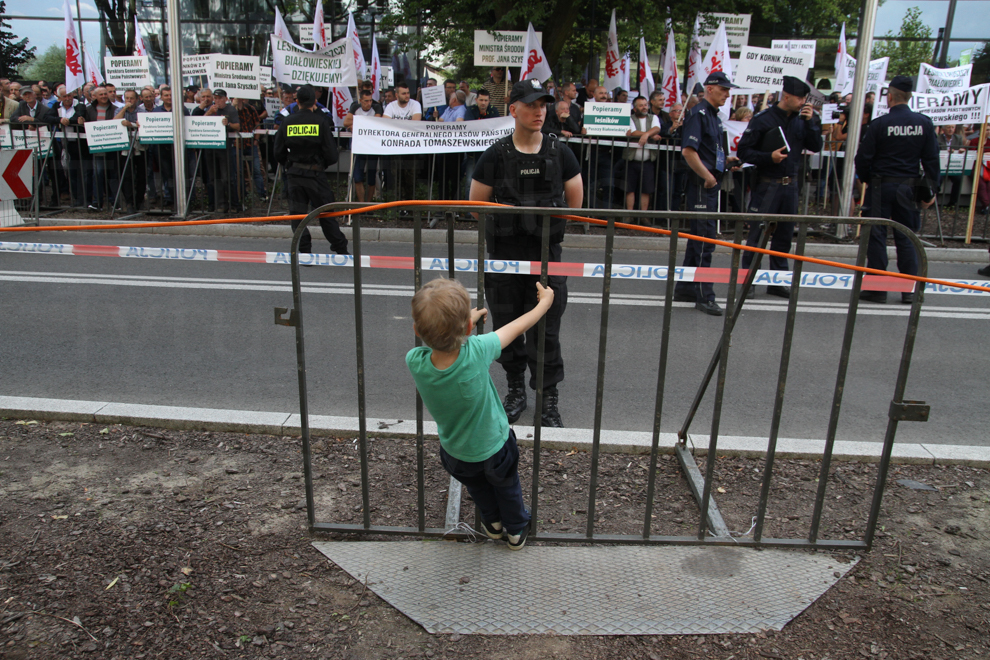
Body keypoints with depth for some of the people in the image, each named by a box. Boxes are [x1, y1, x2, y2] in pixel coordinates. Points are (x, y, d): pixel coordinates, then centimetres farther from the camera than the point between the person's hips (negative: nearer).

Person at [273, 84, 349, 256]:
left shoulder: (287, 122, 1)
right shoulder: (321, 121, -6)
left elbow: (278, 153, 5)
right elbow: (331, 155, -8)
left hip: (294, 175, 2)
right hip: (315, 174, -2)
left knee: (298, 214, 8)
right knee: (326, 213, 8)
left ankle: (304, 250, 3)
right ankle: (341, 250, 16)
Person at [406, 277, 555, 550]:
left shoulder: (415, 361, -33)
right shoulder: (477, 351, -40)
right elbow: (515, 328, -21)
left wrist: (464, 322, 6)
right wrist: (545, 302, -3)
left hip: (455, 454, 2)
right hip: (494, 447, -2)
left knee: (477, 486, 35)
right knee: (507, 488, 31)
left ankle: (493, 523, 60)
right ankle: (516, 530, 55)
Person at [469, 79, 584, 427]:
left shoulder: (559, 153, 1)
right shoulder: (496, 155, -1)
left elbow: (575, 203, 10)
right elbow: (476, 205, 4)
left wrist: (547, 219, 6)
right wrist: (508, 217, -2)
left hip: (546, 257, 0)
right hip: (504, 257, 1)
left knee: (545, 330, -1)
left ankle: (548, 399, 13)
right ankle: (516, 389, 30)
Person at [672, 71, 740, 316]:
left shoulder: (714, 116, 19)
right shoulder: (698, 114, -11)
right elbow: (688, 151, -21)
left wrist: (726, 161, 10)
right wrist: (707, 176, -18)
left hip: (711, 184, 10)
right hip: (701, 185, -10)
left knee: (699, 237, 14)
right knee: (704, 239, -8)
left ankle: (685, 288, 23)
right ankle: (704, 295, -3)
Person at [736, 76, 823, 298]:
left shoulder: (801, 120, 9)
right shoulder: (763, 119, -6)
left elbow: (816, 147, 5)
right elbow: (744, 150, -8)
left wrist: (811, 122, -6)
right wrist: (769, 157, -19)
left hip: (790, 186, 6)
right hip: (767, 185, -6)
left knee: (784, 235, 10)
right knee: (757, 234, -4)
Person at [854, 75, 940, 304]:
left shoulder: (879, 124, -9)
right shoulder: (925, 123, 1)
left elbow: (863, 157, -7)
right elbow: (932, 159, 2)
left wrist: (866, 180, 12)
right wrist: (931, 190, 9)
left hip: (881, 186, -3)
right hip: (908, 187, 4)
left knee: (876, 236, 3)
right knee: (906, 238, 10)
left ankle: (877, 288, 4)